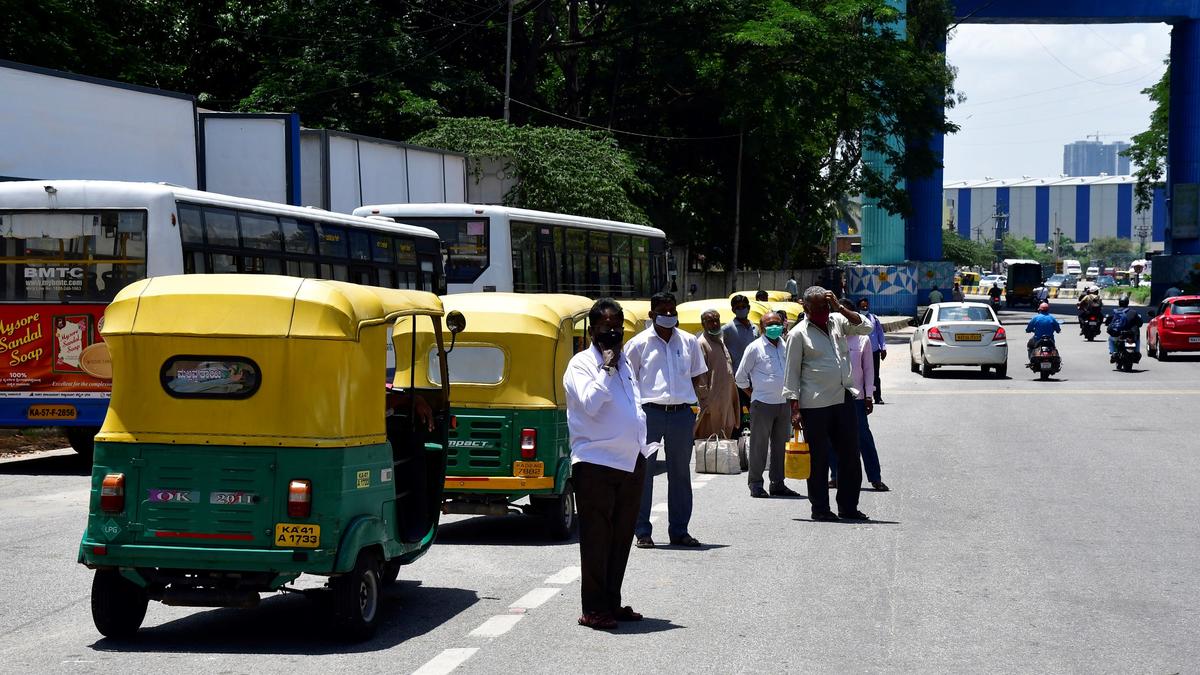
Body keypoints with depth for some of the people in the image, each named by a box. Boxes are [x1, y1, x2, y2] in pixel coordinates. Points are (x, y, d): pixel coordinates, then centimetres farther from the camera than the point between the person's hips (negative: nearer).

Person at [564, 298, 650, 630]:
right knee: (596, 538, -4)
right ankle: (593, 609, 0)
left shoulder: (625, 362, 17)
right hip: (596, 464, -8)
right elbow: (589, 403, -22)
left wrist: (642, 447, 18)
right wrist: (607, 368, -19)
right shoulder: (582, 363, -6)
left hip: (631, 462, 8)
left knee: (621, 537, 12)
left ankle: (612, 602, 20)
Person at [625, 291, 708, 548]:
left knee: (680, 472, 8)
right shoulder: (639, 343, 2)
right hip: (649, 412, -3)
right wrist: (637, 407, -5)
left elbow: (696, 375, 21)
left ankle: (679, 530, 17)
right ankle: (642, 532, 4)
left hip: (681, 413, 3)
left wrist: (685, 398, 9)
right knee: (643, 471, -3)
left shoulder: (688, 342, 11)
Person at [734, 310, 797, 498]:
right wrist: (754, 396, 1)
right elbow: (741, 377, 1)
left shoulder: (786, 346, 10)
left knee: (780, 445, 9)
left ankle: (777, 483, 16)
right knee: (759, 445, -2)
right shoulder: (755, 348, -4)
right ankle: (755, 485, 4)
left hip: (784, 403, 5)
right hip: (763, 404, -5)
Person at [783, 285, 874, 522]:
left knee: (850, 455, 7)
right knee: (819, 458, 0)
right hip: (815, 404, -5)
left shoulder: (837, 322, 11)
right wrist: (795, 409, -10)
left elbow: (866, 327, 2)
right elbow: (792, 373, -4)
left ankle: (848, 507, 16)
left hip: (844, 399, 5)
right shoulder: (799, 334, -3)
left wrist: (840, 308, -6)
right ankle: (820, 509, 9)